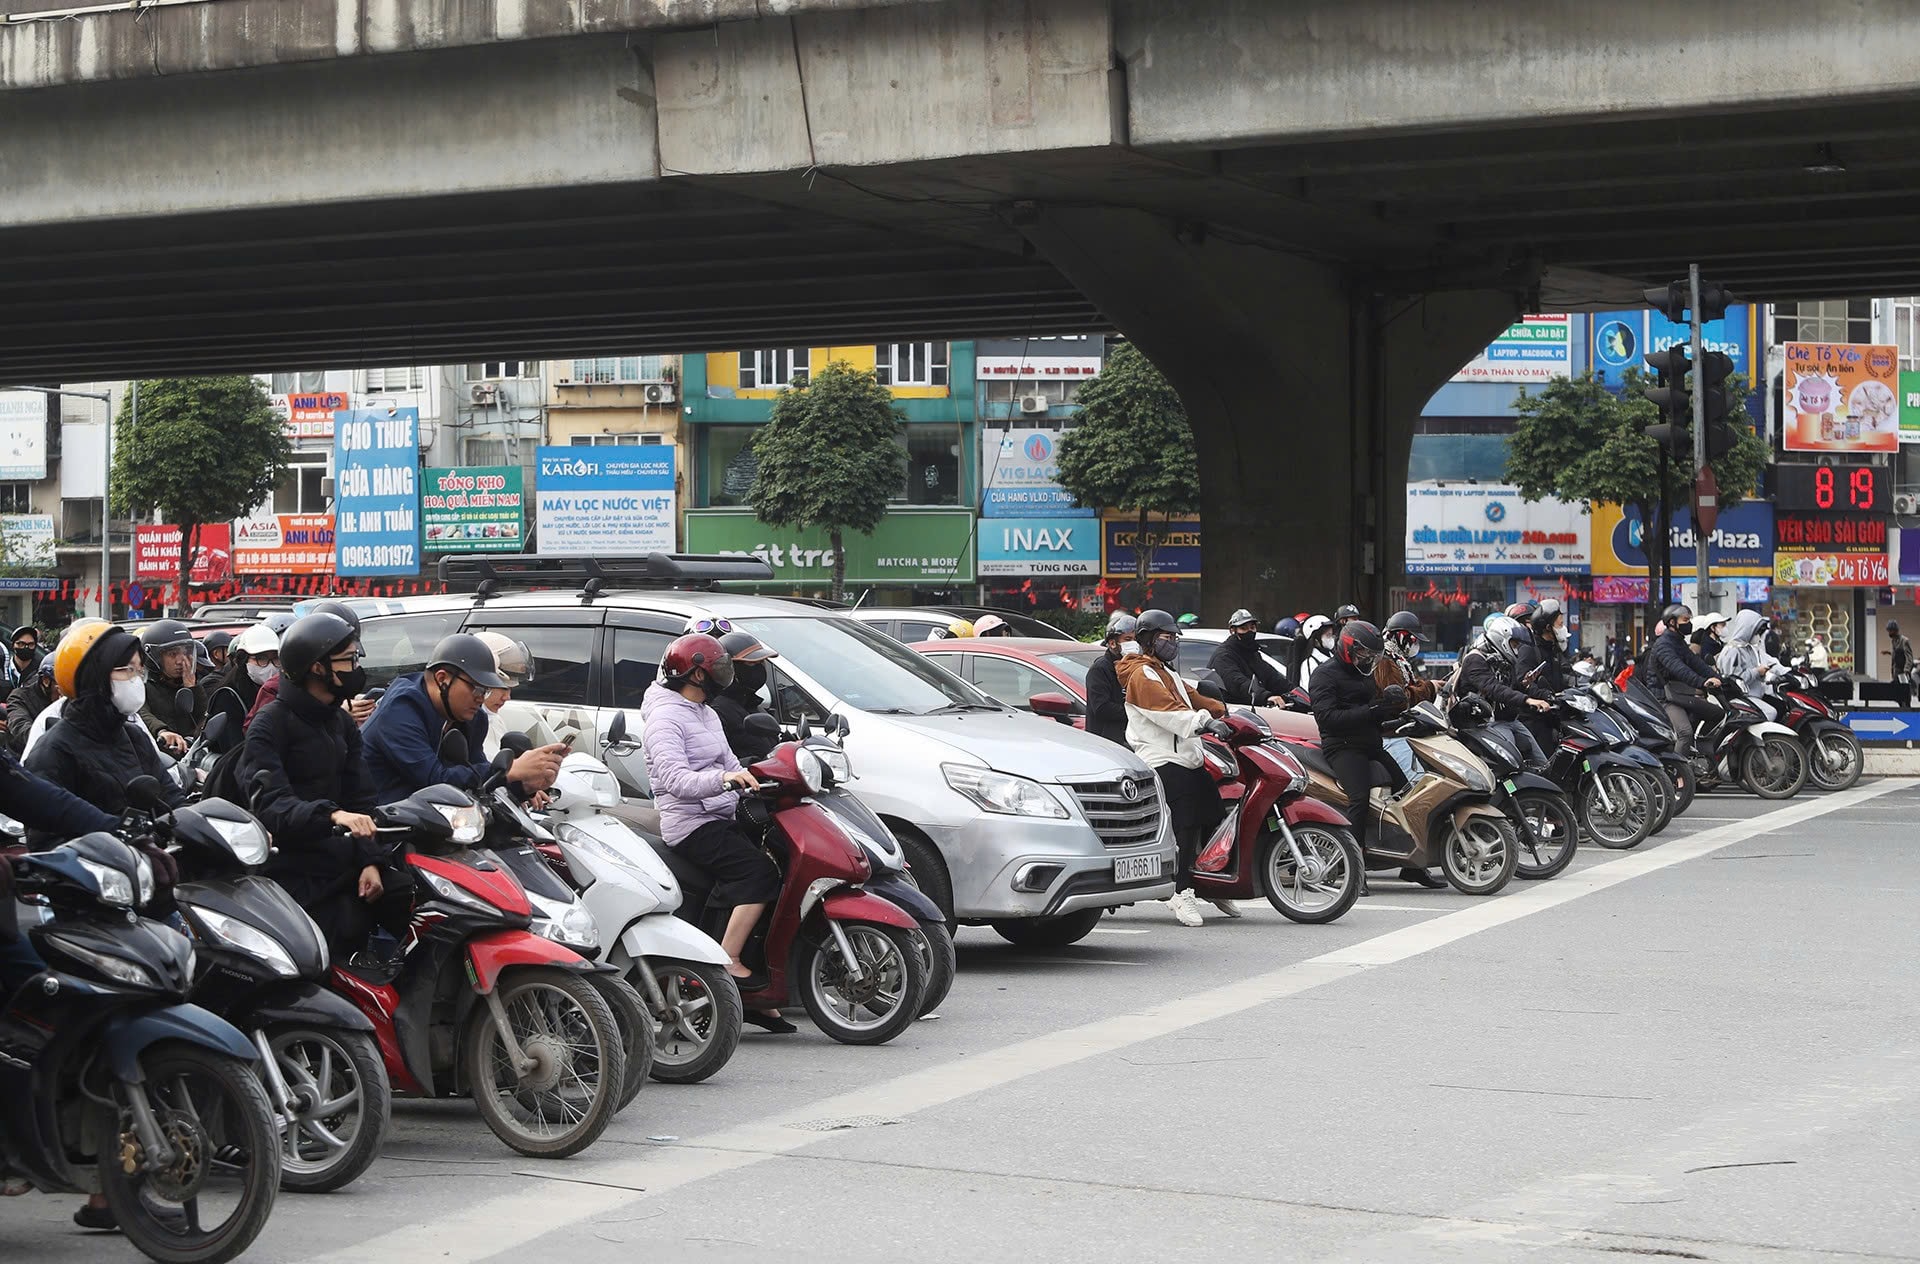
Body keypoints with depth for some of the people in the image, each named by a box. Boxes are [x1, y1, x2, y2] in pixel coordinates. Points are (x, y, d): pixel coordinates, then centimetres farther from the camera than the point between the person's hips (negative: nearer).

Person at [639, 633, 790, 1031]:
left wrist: (755, 781, 7)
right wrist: (723, 779, -40)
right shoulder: (665, 718, -10)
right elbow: (675, 779, -25)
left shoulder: (706, 714, 22)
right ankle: (729, 962, -26)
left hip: (723, 818, 9)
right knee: (760, 871, -27)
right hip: (692, 823, -9)